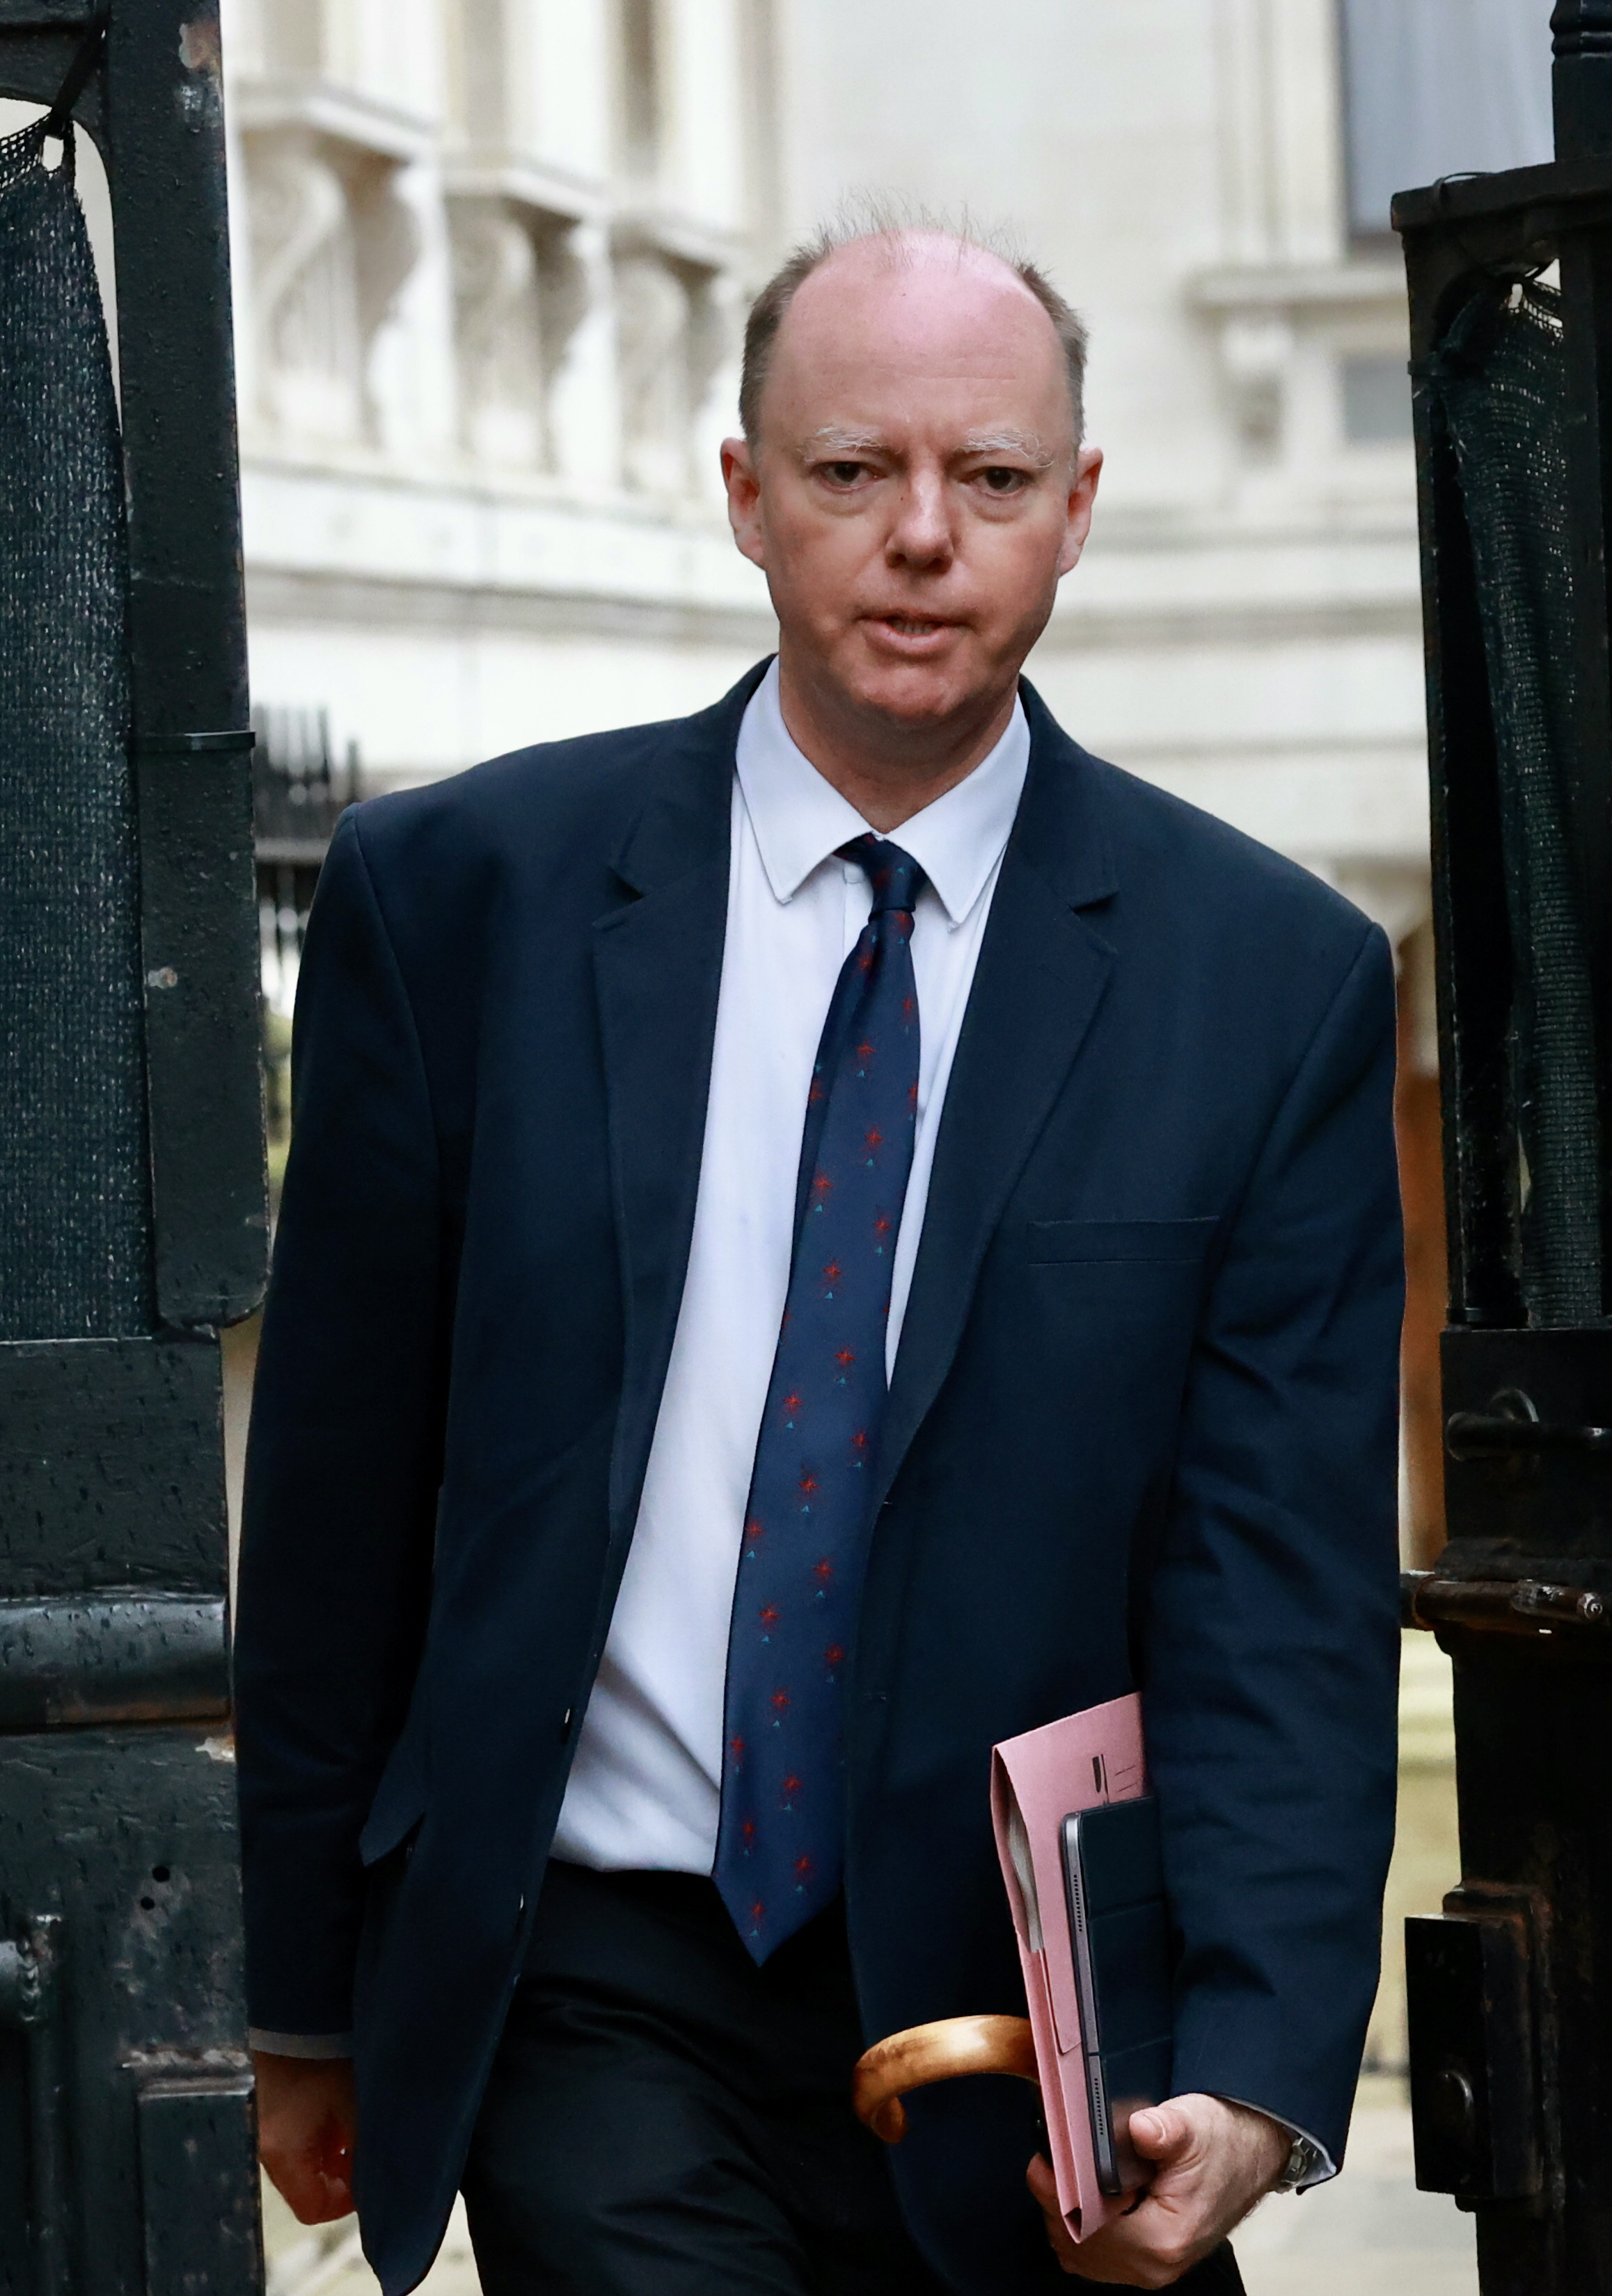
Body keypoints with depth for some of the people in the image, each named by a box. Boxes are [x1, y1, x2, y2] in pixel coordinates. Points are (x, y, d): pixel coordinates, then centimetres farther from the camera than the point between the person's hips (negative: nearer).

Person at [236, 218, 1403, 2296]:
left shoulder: (1272, 975, -1)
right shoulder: (458, 895, 0)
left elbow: (1283, 1583, -5)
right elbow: (340, 1485, 7)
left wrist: (1254, 2084, -18)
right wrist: (307, 1997, 11)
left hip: (1035, 2046, 1)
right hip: (594, 2003, -1)